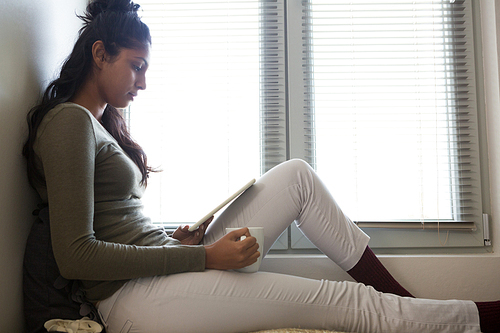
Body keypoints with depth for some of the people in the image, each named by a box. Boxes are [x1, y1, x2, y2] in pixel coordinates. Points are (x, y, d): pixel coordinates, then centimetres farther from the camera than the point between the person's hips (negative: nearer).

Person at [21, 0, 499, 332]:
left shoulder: (101, 123, 19)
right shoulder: (69, 121, -10)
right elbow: (75, 255, -19)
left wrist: (185, 240, -1)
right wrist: (202, 257, -19)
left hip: (163, 265, 9)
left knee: (296, 175, 3)